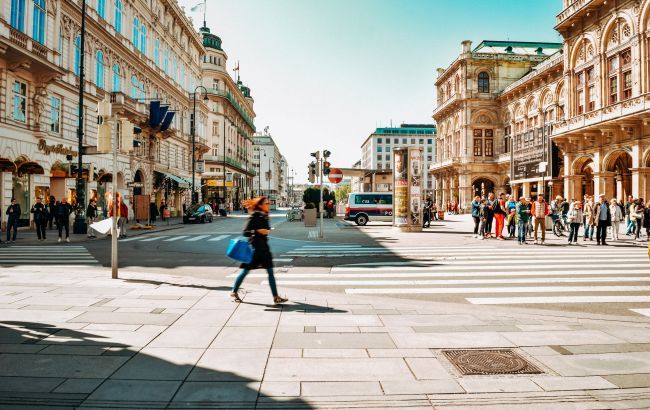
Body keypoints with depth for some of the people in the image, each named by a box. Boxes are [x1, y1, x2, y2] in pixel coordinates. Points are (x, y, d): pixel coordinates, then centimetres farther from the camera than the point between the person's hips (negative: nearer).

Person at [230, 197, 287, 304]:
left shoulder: (265, 217, 9)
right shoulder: (254, 217, -12)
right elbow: (245, 232, -14)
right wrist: (258, 231, -25)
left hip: (264, 247, 7)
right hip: (254, 247, -7)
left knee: (270, 271, 1)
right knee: (245, 270, 4)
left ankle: (275, 296, 2)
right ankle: (234, 292, 22)